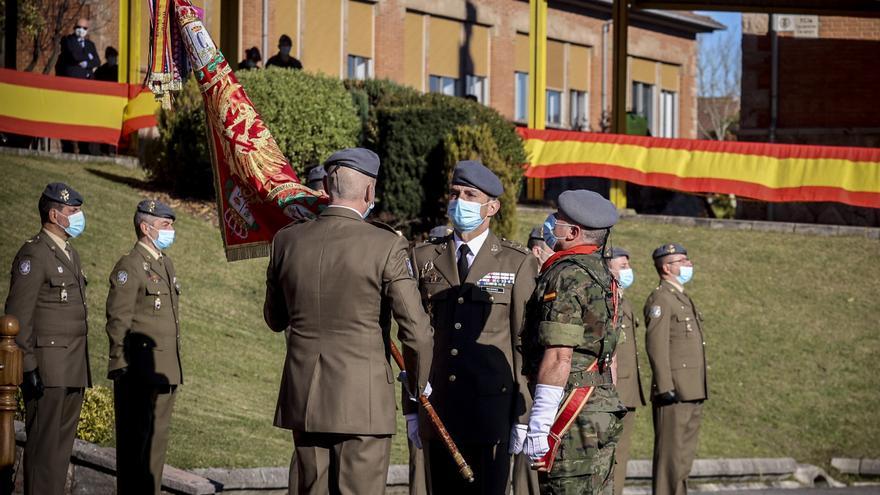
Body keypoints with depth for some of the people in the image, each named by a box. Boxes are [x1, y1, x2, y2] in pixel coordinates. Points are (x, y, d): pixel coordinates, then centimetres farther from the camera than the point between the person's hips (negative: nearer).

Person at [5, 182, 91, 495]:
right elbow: (18, 314, -15)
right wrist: (28, 366, -19)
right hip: (47, 369, -9)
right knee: (44, 444, -7)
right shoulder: (34, 255, -10)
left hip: (73, 370, 9)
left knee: (63, 444, 9)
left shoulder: (71, 255, 19)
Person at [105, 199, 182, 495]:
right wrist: (121, 368, -16)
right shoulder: (129, 267, -10)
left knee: (158, 437, 11)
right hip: (139, 371, -8)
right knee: (135, 440, -4)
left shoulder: (166, 263, 17)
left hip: (166, 370, 8)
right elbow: (117, 321, -13)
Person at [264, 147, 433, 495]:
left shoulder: (287, 241, 2)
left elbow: (275, 319, 15)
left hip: (303, 399, 5)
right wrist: (417, 382, 6)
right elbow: (416, 331, -11)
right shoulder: (386, 246, -10)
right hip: (362, 401, -4)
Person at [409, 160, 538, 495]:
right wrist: (411, 410, 7)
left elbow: (526, 344, 0)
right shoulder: (424, 259, 11)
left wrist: (523, 416, -5)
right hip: (437, 411, 3)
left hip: (492, 410, -3)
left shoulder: (518, 263, 2)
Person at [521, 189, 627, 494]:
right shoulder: (603, 275, 17)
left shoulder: (566, 275, -13)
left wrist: (538, 424, -19)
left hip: (572, 413, -10)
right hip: (603, 407, 10)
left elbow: (559, 356, -20)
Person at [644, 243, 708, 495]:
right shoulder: (660, 299, -9)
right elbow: (656, 344, -17)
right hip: (674, 393, -9)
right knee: (671, 454, -8)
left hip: (692, 393, 9)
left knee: (684, 455, 11)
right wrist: (666, 388, -23)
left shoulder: (683, 299, 21)